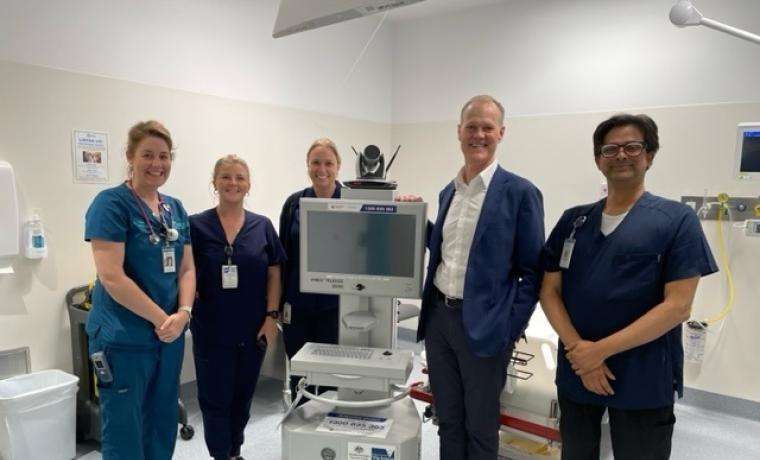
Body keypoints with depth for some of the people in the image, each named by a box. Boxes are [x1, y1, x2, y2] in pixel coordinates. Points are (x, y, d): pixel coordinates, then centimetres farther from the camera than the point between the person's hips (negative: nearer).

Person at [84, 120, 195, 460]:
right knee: (124, 431, 6)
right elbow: (112, 277, -18)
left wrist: (183, 313, -8)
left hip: (170, 336, 6)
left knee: (163, 425, 18)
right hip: (125, 339, -6)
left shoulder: (176, 208, 9)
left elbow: (186, 268, 9)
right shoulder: (111, 203, -11)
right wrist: (161, 318, -16)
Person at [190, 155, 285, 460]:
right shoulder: (197, 225, -3)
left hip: (253, 329, 2)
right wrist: (190, 309, -15)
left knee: (242, 396, 16)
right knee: (216, 399, 5)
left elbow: (274, 274, 4)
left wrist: (272, 317, -3)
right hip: (212, 329, -2)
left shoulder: (262, 226, 2)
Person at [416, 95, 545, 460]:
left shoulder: (520, 192, -9)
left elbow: (532, 271, -8)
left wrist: (510, 330, -12)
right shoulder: (448, 191, 10)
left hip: (482, 324, -5)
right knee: (447, 419, 19)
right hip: (438, 316, 6)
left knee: (480, 426, 11)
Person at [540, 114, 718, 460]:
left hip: (643, 380, -3)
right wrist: (577, 348, -13)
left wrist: (600, 350, -16)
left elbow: (678, 306, -13)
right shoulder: (573, 220, 5)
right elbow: (549, 290, 2)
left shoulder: (678, 220, -6)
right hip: (575, 371, 4)